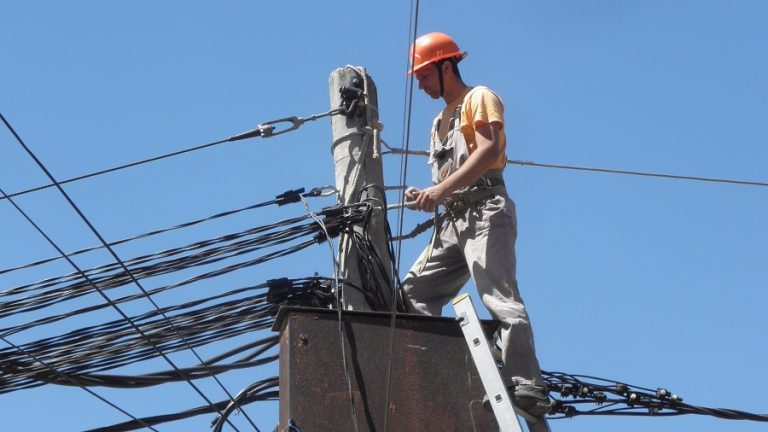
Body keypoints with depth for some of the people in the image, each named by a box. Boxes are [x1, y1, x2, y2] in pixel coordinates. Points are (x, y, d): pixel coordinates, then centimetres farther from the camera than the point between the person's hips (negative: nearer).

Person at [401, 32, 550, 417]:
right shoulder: (442, 120, 29)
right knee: (415, 293, 3)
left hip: (485, 211, -10)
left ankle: (528, 388, -28)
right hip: (454, 220, 10)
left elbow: (489, 149, -16)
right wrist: (426, 198, 6)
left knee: (499, 297, -21)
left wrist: (441, 189, -26)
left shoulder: (479, 98, 2)